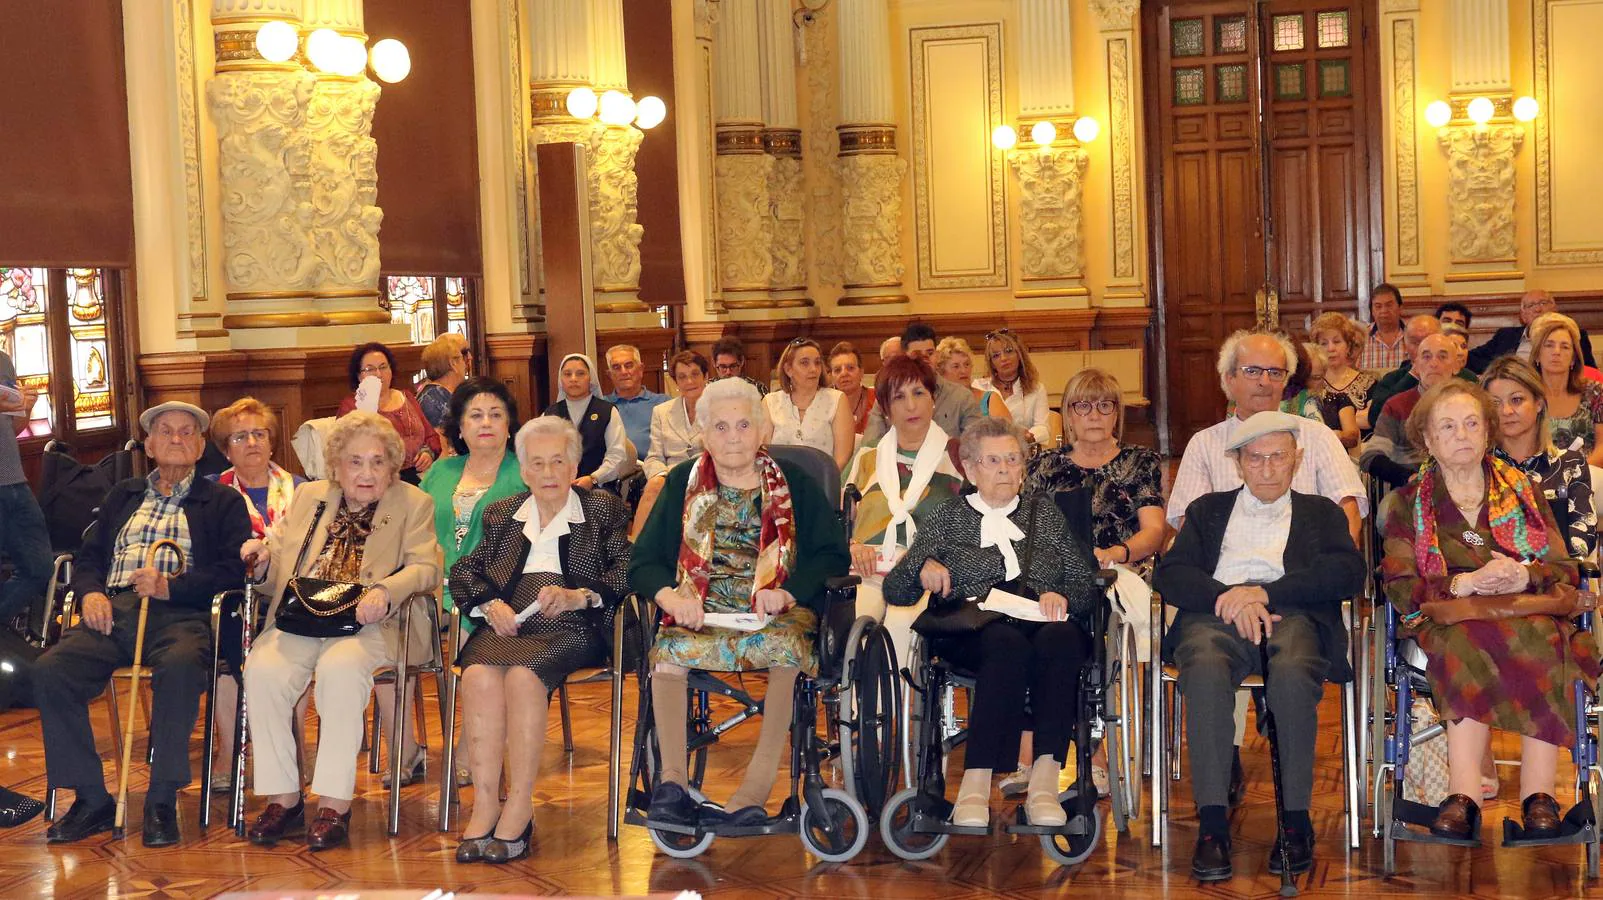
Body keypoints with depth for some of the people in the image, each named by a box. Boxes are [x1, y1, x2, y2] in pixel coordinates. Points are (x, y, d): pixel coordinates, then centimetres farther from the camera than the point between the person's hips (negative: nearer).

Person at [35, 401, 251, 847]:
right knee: (50, 670, -25)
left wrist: (170, 586, -13)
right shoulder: (122, 497, 30)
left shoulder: (222, 502, 16)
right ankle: (91, 798, -15)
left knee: (180, 666, -39)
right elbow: (87, 557, 23)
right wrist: (90, 592, -1)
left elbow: (233, 570, 1)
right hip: (114, 609, 4)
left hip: (179, 614, -4)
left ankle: (162, 801, -28)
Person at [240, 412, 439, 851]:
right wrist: (262, 552, -1)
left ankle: (334, 803, -32)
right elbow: (280, 553, 24)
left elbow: (426, 567, -1)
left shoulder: (414, 504, 12)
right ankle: (282, 798, -19)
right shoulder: (309, 496, 23)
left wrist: (385, 589, -20)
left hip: (366, 624, -3)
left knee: (341, 668, -36)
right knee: (262, 669, -27)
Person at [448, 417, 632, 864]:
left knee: (523, 675, -34)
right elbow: (464, 570, 18)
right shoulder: (500, 514, 27)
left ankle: (519, 806, -30)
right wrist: (489, 603, -3)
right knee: (480, 675, -31)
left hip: (570, 626, -3)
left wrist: (576, 596, -13)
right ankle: (485, 803, -31)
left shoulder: (604, 510, 15)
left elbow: (627, 573, 2)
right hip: (507, 622, 3)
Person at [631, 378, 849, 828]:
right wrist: (670, 594, -14)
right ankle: (672, 780, -31)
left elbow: (832, 555, 2)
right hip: (700, 611, 1)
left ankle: (754, 790, -38)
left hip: (779, 613, -1)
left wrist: (787, 592, -16)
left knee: (788, 647, -36)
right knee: (670, 648, -32)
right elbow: (644, 561, 9)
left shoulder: (794, 484, 13)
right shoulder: (683, 483, 17)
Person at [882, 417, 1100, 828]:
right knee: (1009, 644, -39)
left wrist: (1062, 598, -5)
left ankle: (1044, 783, -45)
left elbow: (1087, 586, 18)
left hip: (1044, 625, 2)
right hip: (974, 629, -1)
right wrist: (923, 569, -4)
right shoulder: (949, 518, 23)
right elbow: (894, 590, 17)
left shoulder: (1046, 513, 27)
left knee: (1060, 638, -37)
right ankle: (975, 788, -45)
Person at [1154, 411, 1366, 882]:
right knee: (1206, 671, -36)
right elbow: (1169, 573, 13)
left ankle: (1296, 820, -27)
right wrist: (1227, 599, -8)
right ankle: (1213, 821, -34)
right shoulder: (1208, 509, 29)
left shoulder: (1321, 512, 27)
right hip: (1215, 614, 1)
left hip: (1292, 616, -1)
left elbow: (1349, 573, 5)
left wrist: (1264, 593, -8)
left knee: (1292, 674, -37)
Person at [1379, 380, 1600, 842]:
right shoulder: (1407, 503, 15)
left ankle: (1538, 794, -41)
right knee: (1468, 642, -39)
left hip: (1531, 609, 1)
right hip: (1448, 618, -1)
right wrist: (1466, 584, -14)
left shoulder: (1524, 490, 21)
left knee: (1539, 642, -36)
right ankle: (1464, 795, -45)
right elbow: (1399, 588, 3)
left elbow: (1566, 570, 12)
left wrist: (1524, 576, -11)